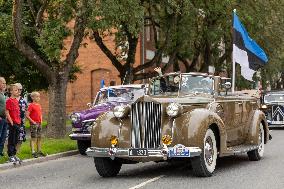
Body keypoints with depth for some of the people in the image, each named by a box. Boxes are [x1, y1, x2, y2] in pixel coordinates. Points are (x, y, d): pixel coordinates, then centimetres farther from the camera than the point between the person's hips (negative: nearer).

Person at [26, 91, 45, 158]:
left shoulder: (39, 105, 12)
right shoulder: (31, 105, -10)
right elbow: (27, 115, -16)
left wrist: (41, 120, 13)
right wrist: (32, 121, -15)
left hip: (39, 123, 8)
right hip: (34, 124, -8)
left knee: (39, 138, 12)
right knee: (33, 138, -6)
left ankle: (39, 151, 20)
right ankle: (33, 152, -4)